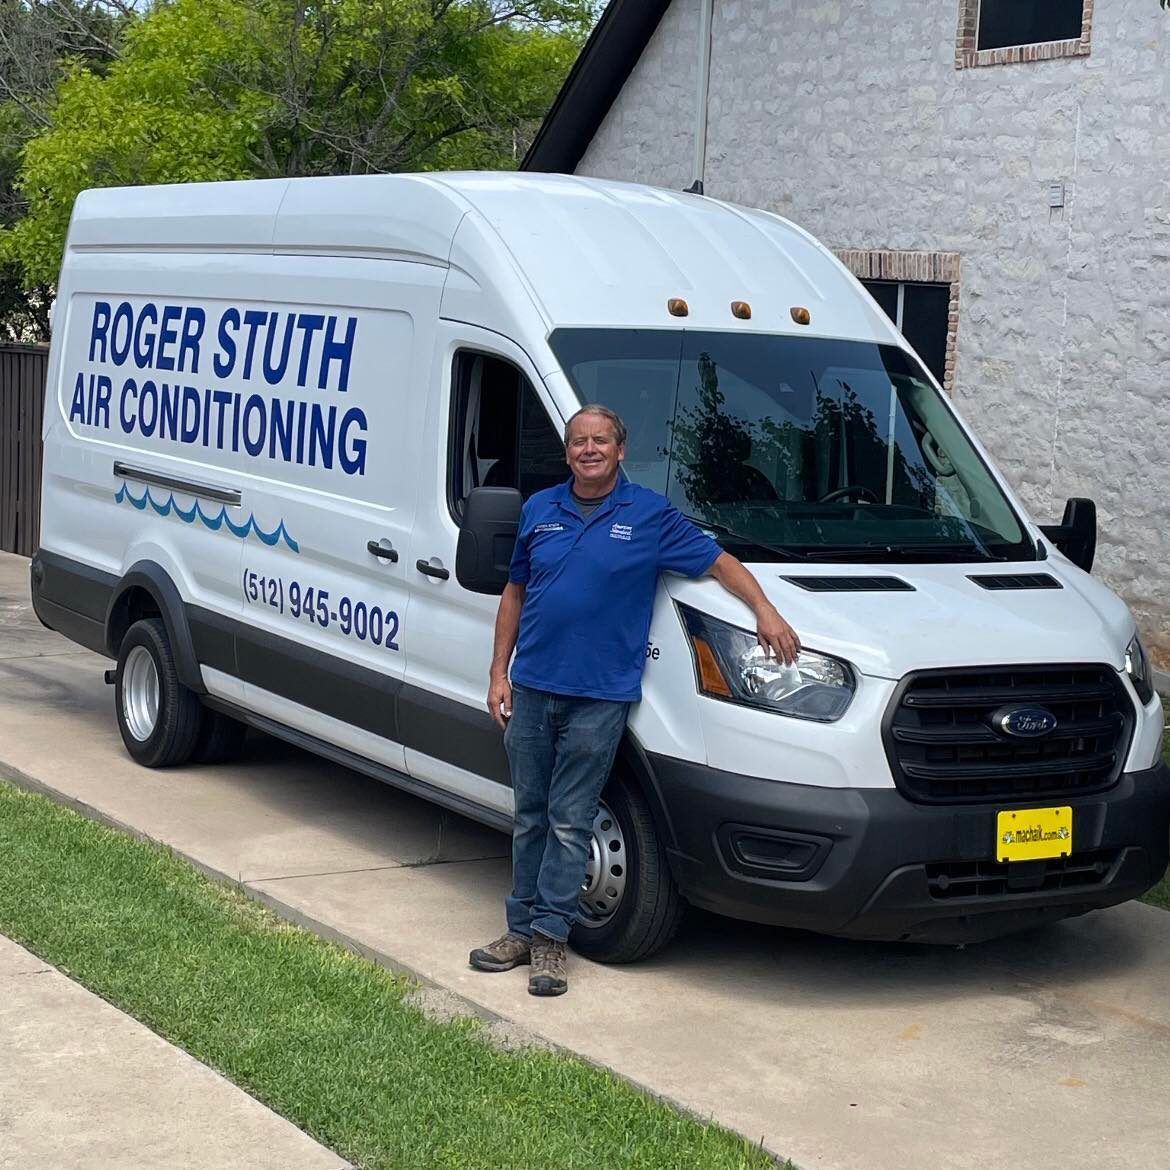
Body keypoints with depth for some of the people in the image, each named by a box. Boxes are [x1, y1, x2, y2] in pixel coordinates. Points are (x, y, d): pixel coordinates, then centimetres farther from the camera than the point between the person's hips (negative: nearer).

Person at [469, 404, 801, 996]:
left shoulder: (651, 515, -1)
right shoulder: (540, 510, 9)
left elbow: (719, 561, 5)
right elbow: (515, 593, 15)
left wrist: (764, 610, -10)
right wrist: (499, 671, 9)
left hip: (599, 696, -3)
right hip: (531, 690, 4)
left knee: (569, 823, 0)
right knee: (530, 817, 11)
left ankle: (549, 936, 7)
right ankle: (521, 928, 19)